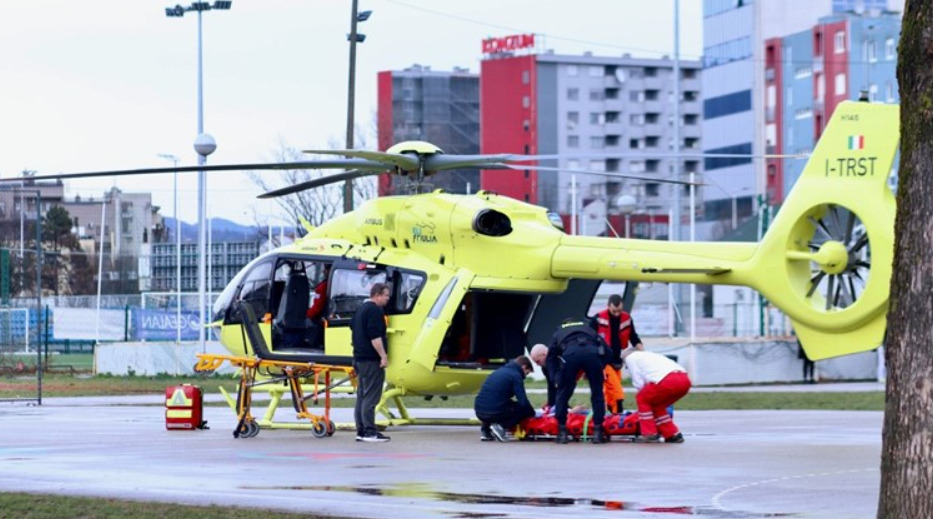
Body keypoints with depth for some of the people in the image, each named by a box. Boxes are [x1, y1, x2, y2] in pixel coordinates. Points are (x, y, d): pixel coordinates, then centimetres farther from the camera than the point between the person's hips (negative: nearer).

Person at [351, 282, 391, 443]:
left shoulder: (361, 309, 17)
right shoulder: (374, 310, -14)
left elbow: (352, 326, 30)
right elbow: (375, 336, -22)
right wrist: (383, 356, -21)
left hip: (359, 358, 10)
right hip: (371, 360, -10)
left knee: (362, 396, 11)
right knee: (370, 396, -10)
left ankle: (361, 431, 12)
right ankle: (369, 431, -13)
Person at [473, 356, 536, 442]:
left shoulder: (499, 371, 22)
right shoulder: (516, 375, -3)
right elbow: (523, 401, -9)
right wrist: (534, 414, 7)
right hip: (495, 412, -8)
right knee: (527, 409, 7)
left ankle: (485, 429, 17)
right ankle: (501, 427, -7)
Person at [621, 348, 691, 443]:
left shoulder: (630, 357, 19)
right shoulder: (651, 355, 41)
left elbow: (638, 383, 9)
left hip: (668, 380, -8)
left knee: (642, 399, 13)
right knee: (656, 405, 25)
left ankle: (650, 435, 6)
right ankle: (673, 435, 22)